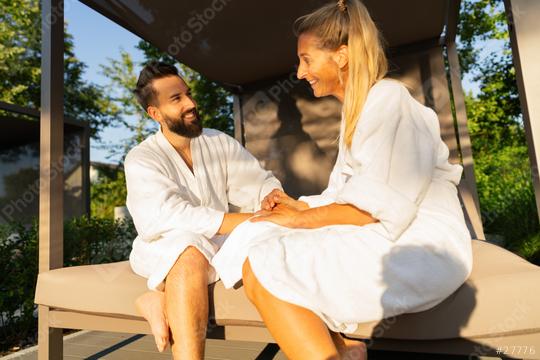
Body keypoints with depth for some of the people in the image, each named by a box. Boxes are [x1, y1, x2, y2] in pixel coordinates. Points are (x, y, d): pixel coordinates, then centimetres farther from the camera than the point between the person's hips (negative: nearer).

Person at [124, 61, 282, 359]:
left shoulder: (220, 143, 5)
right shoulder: (141, 159, -8)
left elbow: (260, 182, -1)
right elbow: (170, 215, -25)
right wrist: (254, 221, -33)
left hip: (219, 245, 5)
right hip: (166, 249, -4)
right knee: (190, 248, -37)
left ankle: (164, 301, -21)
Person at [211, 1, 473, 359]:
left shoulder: (390, 98, -10)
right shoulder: (356, 110, 18)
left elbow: (382, 206, -20)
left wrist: (302, 218, -12)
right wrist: (299, 205, 0)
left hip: (420, 247, -9)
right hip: (387, 240, 9)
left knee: (261, 270, -21)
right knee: (259, 237, -4)